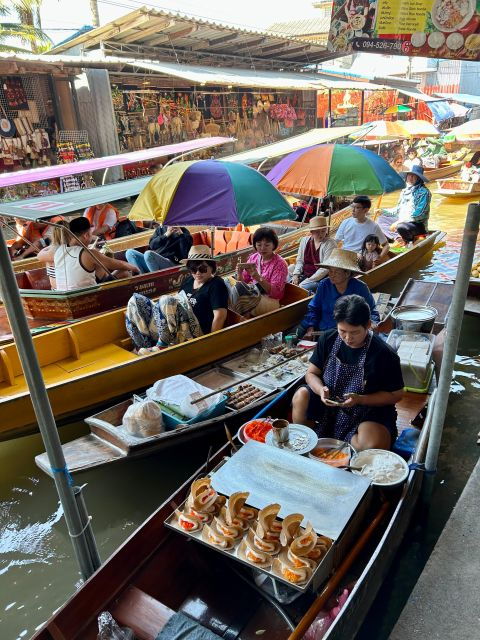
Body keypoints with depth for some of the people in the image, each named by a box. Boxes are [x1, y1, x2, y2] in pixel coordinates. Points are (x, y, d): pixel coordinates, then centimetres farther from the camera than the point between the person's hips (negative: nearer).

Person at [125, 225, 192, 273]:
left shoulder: (185, 232, 6)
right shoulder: (160, 229, 20)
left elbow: (185, 254, -8)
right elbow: (152, 245, 5)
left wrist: (181, 234, -12)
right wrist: (166, 235, -4)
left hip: (170, 263, -6)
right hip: (154, 260, 6)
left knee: (148, 254, -32)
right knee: (129, 252, -9)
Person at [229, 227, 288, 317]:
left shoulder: (280, 264, -8)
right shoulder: (253, 258, 7)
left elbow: (275, 292, -16)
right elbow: (243, 282, 8)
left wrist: (258, 278, -30)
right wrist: (239, 273, -15)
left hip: (271, 300, -5)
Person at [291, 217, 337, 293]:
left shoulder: (330, 244, -9)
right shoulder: (305, 240, 8)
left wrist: (307, 281, -18)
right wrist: (296, 275, -6)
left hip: (321, 278, -5)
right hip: (304, 275, 6)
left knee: (302, 288, -30)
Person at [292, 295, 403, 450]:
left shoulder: (384, 354, -19)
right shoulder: (328, 340, -7)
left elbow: (396, 394, -10)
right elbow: (311, 373, 2)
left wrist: (359, 399, -24)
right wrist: (321, 390, -22)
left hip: (369, 409, -3)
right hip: (329, 402, 4)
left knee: (371, 447, -33)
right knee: (301, 396, -25)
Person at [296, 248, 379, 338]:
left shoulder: (360, 288, 1)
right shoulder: (324, 285, 7)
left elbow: (372, 313, 9)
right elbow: (313, 309, 13)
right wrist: (310, 329, -2)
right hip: (321, 331, 3)